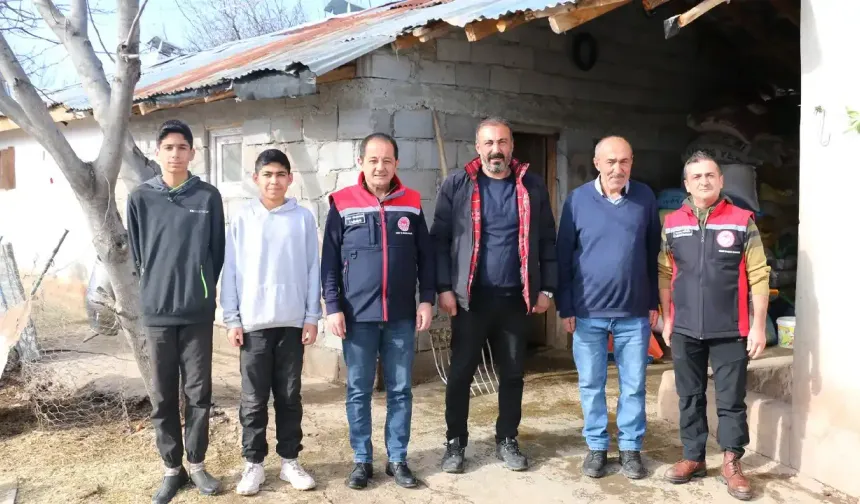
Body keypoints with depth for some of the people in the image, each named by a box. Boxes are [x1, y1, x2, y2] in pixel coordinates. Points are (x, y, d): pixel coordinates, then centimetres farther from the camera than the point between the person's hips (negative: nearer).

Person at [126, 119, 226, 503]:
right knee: (163, 396, 8)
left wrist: (200, 288, 6)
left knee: (199, 392, 7)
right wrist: (158, 286, 8)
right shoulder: (141, 198, 1)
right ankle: (172, 469, 21)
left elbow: (217, 252, 4)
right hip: (157, 311, 1)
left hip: (198, 311, 0)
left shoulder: (208, 197, 0)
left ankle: (197, 464, 21)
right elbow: (137, 253, 9)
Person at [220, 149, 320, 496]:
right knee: (254, 398, 6)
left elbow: (312, 270, 3)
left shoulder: (303, 218, 1)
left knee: (290, 396, 10)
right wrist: (232, 318, -2)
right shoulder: (243, 219, 1)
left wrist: (312, 317, 0)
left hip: (293, 322, 1)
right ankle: (253, 463, 18)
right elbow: (231, 271, 2)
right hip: (253, 323, 0)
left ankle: (289, 460, 22)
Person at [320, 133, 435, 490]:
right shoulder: (342, 205, 0)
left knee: (400, 391, 8)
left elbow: (425, 256, 9)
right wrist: (332, 307, -6)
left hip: (401, 316, 2)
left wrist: (427, 299, 2)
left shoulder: (411, 204, 5)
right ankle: (362, 460, 19)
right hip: (358, 316, -1)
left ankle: (397, 459, 20)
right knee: (358, 391, 7)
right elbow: (329, 261, 0)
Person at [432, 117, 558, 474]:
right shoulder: (456, 185, -1)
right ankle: (455, 442, 21)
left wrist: (546, 288, 3)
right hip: (469, 296, -2)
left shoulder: (532, 186, 5)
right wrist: (444, 288, -9)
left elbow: (547, 240, 7)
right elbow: (440, 239, -2)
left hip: (516, 297, 2)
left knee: (513, 373, 11)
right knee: (461, 372, 6)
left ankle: (507, 440, 27)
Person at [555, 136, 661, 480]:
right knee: (591, 384, 9)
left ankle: (630, 448, 22)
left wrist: (655, 302, 6)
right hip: (589, 311, -1)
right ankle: (596, 446, 23)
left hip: (635, 312, 1)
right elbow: (564, 256, 0)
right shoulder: (577, 199, -3)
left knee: (634, 385, 8)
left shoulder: (645, 197, 2)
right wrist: (565, 307, -2)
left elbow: (654, 253, 8)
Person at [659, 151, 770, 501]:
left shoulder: (742, 222, -3)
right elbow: (665, 274, 9)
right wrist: (667, 319, 6)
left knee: (731, 400, 5)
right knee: (690, 397, 12)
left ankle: (731, 463, 18)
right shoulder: (672, 224, 4)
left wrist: (758, 326, -7)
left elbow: (758, 277, -4)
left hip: (730, 331, -2)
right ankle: (693, 457, 26)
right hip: (685, 330, 3)